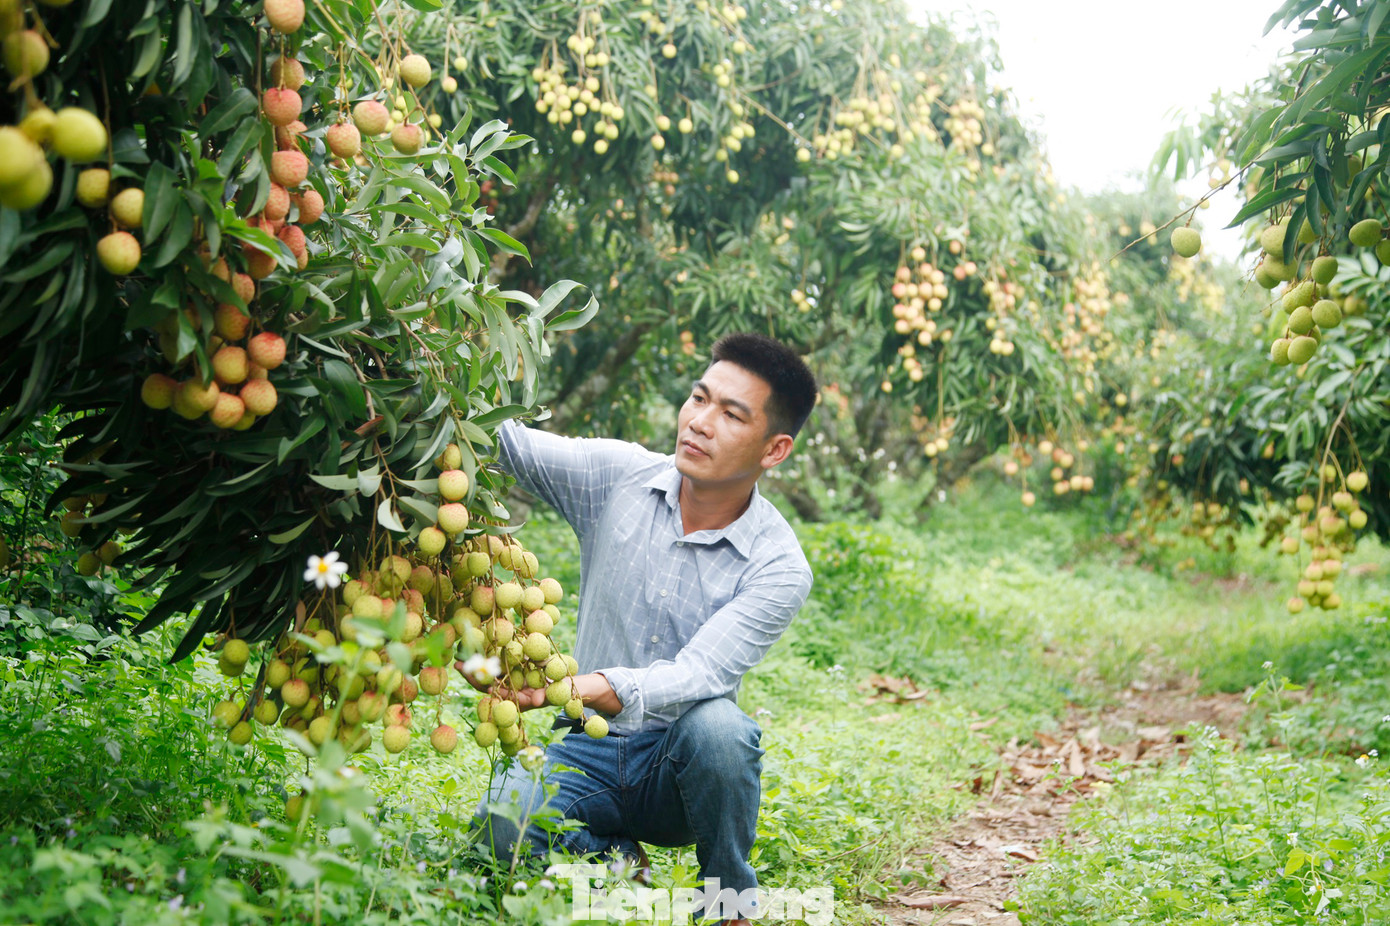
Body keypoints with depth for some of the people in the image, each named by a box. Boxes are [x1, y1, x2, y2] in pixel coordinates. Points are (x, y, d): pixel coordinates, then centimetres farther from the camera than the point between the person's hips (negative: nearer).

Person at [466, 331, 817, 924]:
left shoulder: (778, 569, -14)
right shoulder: (617, 475, -4)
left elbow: (694, 679, -26)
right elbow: (503, 439, -9)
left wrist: (578, 687, -44)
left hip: (680, 764, -1)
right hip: (587, 750, 1)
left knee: (717, 725, -36)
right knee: (504, 820, -30)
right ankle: (618, 861, 4)